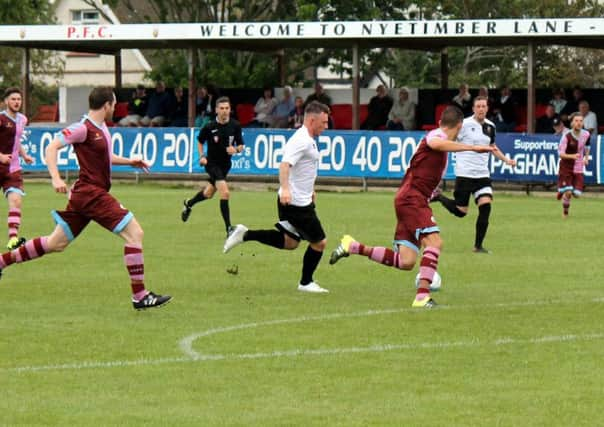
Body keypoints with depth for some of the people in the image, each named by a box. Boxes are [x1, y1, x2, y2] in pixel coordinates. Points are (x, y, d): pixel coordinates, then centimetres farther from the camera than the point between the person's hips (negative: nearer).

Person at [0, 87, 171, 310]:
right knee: (135, 234, -11)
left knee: (55, 244, 15)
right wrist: (55, 178, -30)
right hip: (91, 193, -10)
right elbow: (52, 147, -19)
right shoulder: (83, 129, -14)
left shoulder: (101, 128, 14)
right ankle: (139, 296, -11)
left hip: (84, 196, 10)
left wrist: (129, 161, 22)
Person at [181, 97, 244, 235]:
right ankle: (228, 229, -18)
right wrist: (202, 156, -9)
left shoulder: (235, 126, -10)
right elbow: (200, 140, 3)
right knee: (225, 193, -21)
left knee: (209, 193, 24)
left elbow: (241, 146, -3)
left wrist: (236, 149, -25)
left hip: (225, 164, 5)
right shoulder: (209, 127, -16)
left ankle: (189, 204, 54)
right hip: (212, 164, -5)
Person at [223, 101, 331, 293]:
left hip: (300, 200, 10)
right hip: (296, 203, -10)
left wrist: (309, 190, 36)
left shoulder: (308, 139, 14)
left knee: (290, 242, 16)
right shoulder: (301, 141, -20)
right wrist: (285, 189, -46)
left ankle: (246, 235, 12)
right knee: (319, 242, 0)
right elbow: (285, 165, -33)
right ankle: (306, 283, 15)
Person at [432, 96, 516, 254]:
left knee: (486, 206, -11)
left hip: (482, 174, 5)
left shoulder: (490, 126, 9)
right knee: (460, 211, 0)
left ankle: (478, 246, -1)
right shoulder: (465, 124, -10)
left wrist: (506, 160, 17)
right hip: (464, 174, -5)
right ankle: (438, 197, 30)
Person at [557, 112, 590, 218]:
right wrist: (572, 156, -40)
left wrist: (586, 157, 13)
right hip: (566, 167, -4)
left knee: (577, 194, -3)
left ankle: (563, 191, 31)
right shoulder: (567, 136, -19)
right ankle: (565, 212, 17)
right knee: (568, 193, -12)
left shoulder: (586, 134, -6)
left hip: (578, 168, 4)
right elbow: (560, 153, -23)